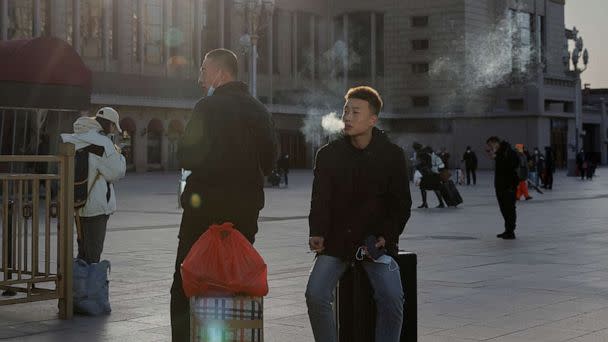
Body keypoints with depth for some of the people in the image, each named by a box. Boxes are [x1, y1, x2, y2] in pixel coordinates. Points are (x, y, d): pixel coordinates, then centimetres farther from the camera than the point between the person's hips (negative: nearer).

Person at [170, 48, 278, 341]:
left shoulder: (209, 107, -11)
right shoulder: (259, 111, 9)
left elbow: (187, 158, -14)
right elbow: (269, 160, 11)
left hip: (207, 207, -6)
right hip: (246, 210, 6)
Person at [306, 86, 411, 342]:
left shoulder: (392, 155, 1)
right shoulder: (328, 154, 4)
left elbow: (401, 204, 5)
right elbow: (320, 201, 1)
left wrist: (387, 236, -10)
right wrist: (317, 234, -16)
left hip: (376, 241, -1)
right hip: (335, 241, 1)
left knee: (392, 298, -21)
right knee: (315, 296, -18)